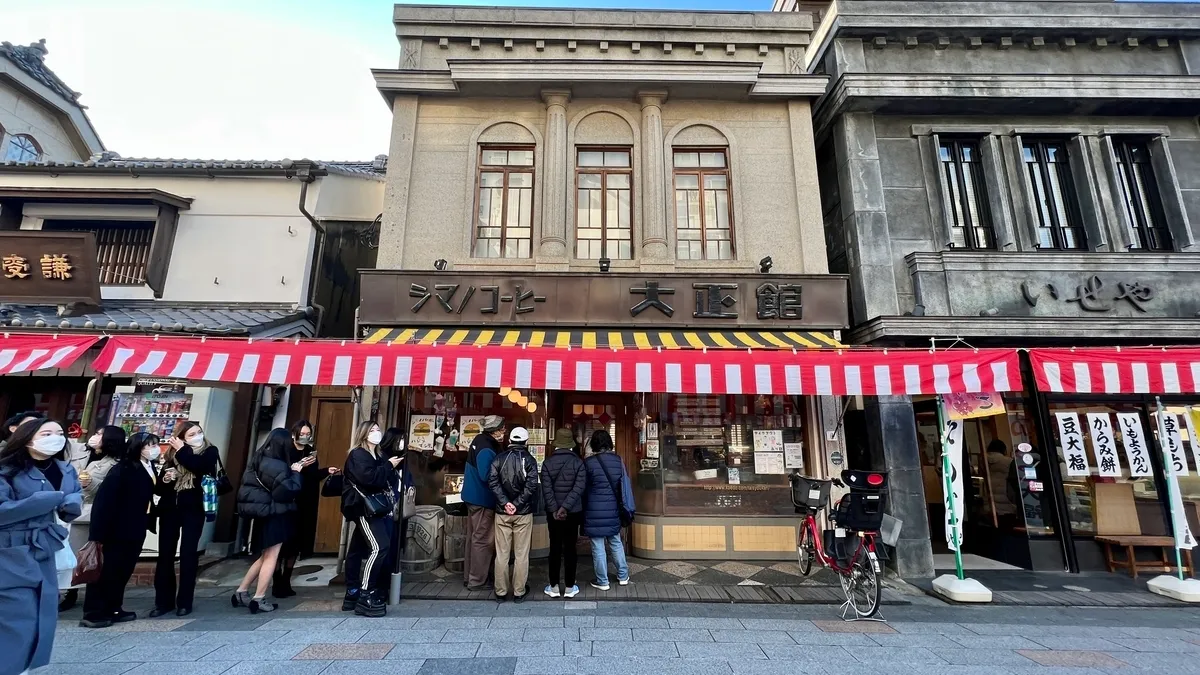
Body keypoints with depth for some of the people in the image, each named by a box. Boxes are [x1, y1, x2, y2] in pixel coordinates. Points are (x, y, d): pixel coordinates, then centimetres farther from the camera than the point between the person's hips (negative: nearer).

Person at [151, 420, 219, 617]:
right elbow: (158, 488, 8)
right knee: (165, 555, 7)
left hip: (193, 510, -3)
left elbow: (199, 466, -24)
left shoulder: (210, 451, -2)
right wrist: (164, 480, -14)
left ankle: (184, 601, 11)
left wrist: (182, 451, -12)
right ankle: (163, 601, 19)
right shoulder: (172, 454, 5)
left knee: (188, 555, 1)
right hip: (169, 509, 3)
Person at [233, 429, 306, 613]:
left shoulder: (260, 460, 9)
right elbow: (287, 491, -23)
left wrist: (296, 467, 11)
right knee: (271, 557, 1)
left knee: (264, 556, 20)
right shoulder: (275, 465, -22)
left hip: (264, 514, 9)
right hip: (274, 515, -9)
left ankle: (241, 593, 25)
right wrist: (296, 473, -11)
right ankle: (258, 599, 7)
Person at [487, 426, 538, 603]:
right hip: (523, 513, -2)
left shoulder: (499, 458, 2)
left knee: (502, 554, 10)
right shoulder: (529, 460, -4)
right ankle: (519, 592, 13)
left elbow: (492, 481, -10)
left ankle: (501, 592, 17)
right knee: (521, 554, 7)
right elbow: (531, 486, -14)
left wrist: (505, 502, -12)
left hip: (502, 512, 2)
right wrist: (517, 504, -11)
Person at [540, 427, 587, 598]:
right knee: (570, 548, 7)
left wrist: (554, 509, -11)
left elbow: (546, 488, -11)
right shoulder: (578, 462, -6)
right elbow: (579, 487, -15)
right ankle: (569, 587, 14)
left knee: (555, 548, 9)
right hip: (573, 512, -1)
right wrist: (565, 507, -17)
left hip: (553, 512, 1)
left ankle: (553, 587, 16)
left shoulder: (547, 462, -4)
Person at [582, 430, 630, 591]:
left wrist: (583, 509, 10)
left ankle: (602, 581, 18)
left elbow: (583, 488, -3)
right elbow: (624, 485, 3)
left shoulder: (588, 462, -12)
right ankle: (623, 576, 30)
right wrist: (623, 507, 14)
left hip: (595, 511, -4)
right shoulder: (618, 460, -2)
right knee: (616, 543, 20)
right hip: (613, 510, 4)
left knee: (598, 547, 8)